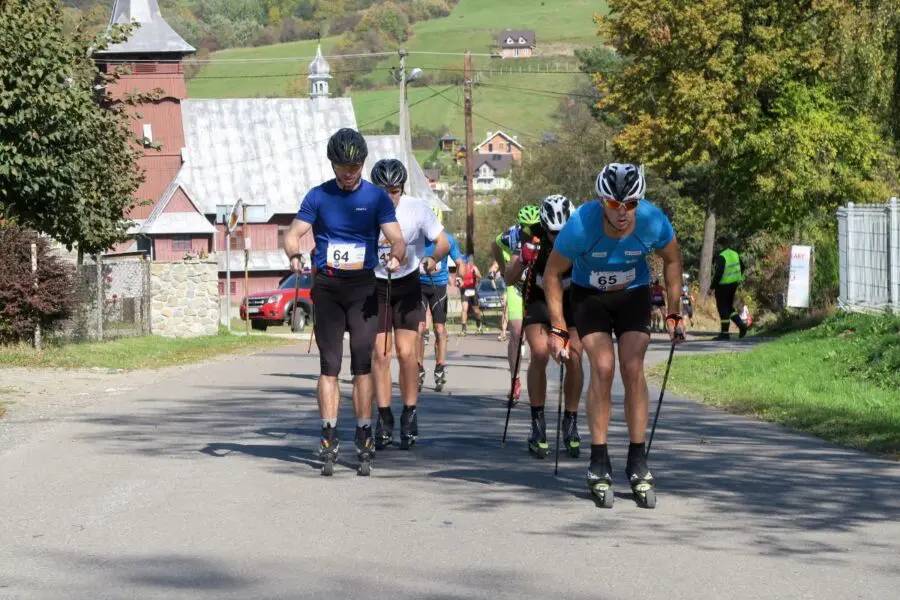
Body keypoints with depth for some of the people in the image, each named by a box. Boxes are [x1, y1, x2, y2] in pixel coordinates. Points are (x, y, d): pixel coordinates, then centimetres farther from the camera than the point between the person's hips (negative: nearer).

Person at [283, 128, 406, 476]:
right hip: (327, 286, 0)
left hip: (363, 286, 0)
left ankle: (364, 439, 0)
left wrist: (396, 256, -28)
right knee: (329, 365, -2)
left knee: (363, 364, -4)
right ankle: (329, 438, 0)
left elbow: (396, 238, -5)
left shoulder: (376, 197, 3)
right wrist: (294, 256, -25)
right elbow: (294, 233, -3)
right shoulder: (318, 196, 5)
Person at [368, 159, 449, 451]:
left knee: (406, 352, -8)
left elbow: (443, 242, -11)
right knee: (380, 353, -3)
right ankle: (384, 419, 6)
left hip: (407, 286, 0)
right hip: (375, 285, 0)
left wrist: (433, 258, -33)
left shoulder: (417, 209, -14)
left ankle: (410, 416, 5)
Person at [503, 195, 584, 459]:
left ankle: (571, 424, -1)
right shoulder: (534, 239, -25)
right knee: (540, 354, -21)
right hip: (539, 299, -1)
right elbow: (510, 280, -23)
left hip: (573, 299, 1)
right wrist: (522, 260, -42)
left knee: (573, 358, -15)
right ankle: (537, 423, -12)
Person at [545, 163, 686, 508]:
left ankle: (637, 463, -4)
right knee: (603, 367, -18)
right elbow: (552, 273, -15)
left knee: (633, 369, -13)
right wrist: (558, 329, -16)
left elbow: (672, 260, -5)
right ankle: (599, 465, -11)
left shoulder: (653, 222, -27)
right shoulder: (581, 225, -32)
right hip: (589, 295, -1)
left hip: (633, 294, 1)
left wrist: (674, 314, -3)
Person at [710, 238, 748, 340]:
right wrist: (738, 279, 28)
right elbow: (742, 267, 18)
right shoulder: (735, 254, 7)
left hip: (723, 286, -8)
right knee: (729, 308, 20)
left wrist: (712, 286, -17)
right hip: (733, 285, 8)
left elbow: (718, 273, -24)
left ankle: (725, 333, 0)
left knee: (723, 309, -1)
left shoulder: (721, 257, -19)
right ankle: (741, 325, 6)